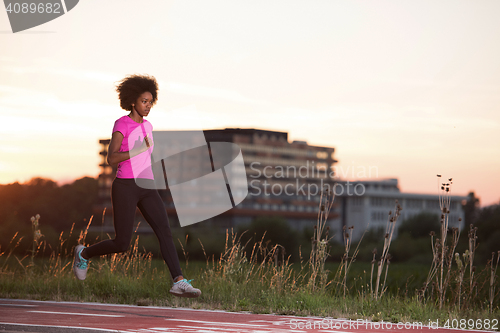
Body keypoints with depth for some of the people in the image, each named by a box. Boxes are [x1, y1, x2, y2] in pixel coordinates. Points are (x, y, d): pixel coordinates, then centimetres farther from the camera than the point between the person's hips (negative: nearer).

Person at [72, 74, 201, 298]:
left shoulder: (146, 126, 15)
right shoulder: (121, 124, -7)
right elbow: (111, 159, -16)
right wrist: (139, 150, -27)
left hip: (146, 188, 6)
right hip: (125, 188, -6)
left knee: (165, 231, -14)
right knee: (122, 244, -2)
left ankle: (179, 282, -21)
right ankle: (84, 253, 27)